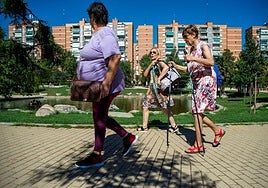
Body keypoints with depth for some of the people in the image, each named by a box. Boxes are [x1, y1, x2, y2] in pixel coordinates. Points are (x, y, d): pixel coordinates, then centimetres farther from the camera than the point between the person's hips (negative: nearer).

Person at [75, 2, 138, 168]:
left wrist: (106, 83, -30)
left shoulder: (105, 34, -16)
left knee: (99, 118, -1)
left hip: (105, 86, -10)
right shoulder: (99, 34, 16)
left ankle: (97, 156, 12)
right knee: (100, 117, 16)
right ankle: (128, 137, 25)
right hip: (99, 86, 10)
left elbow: (115, 58, -28)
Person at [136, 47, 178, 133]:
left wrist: (159, 79, -25)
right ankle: (144, 127, 15)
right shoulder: (152, 64, 19)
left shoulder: (159, 61, -6)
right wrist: (150, 65, -3)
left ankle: (174, 126, 5)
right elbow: (145, 74, 9)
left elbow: (166, 67, -27)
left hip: (159, 87, -9)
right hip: (152, 87, 9)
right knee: (145, 105, 8)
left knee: (164, 107, -5)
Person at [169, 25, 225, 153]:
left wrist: (193, 58, -25)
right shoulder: (191, 49, 20)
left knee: (197, 111, -12)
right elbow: (189, 69, 20)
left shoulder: (203, 45, -3)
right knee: (196, 111, 6)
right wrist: (176, 66, 10)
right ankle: (217, 130, 25)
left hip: (206, 80, -8)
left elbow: (211, 62, -19)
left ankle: (198, 145, -7)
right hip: (196, 82, 8)